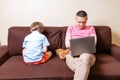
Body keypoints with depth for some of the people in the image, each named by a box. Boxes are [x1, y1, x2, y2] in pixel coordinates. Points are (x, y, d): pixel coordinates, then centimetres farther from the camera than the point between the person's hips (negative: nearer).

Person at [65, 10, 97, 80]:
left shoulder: (91, 29, 20)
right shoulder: (71, 28, 19)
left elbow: (94, 43, 5)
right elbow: (67, 44, 8)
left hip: (87, 54, 0)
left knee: (85, 57, -41)